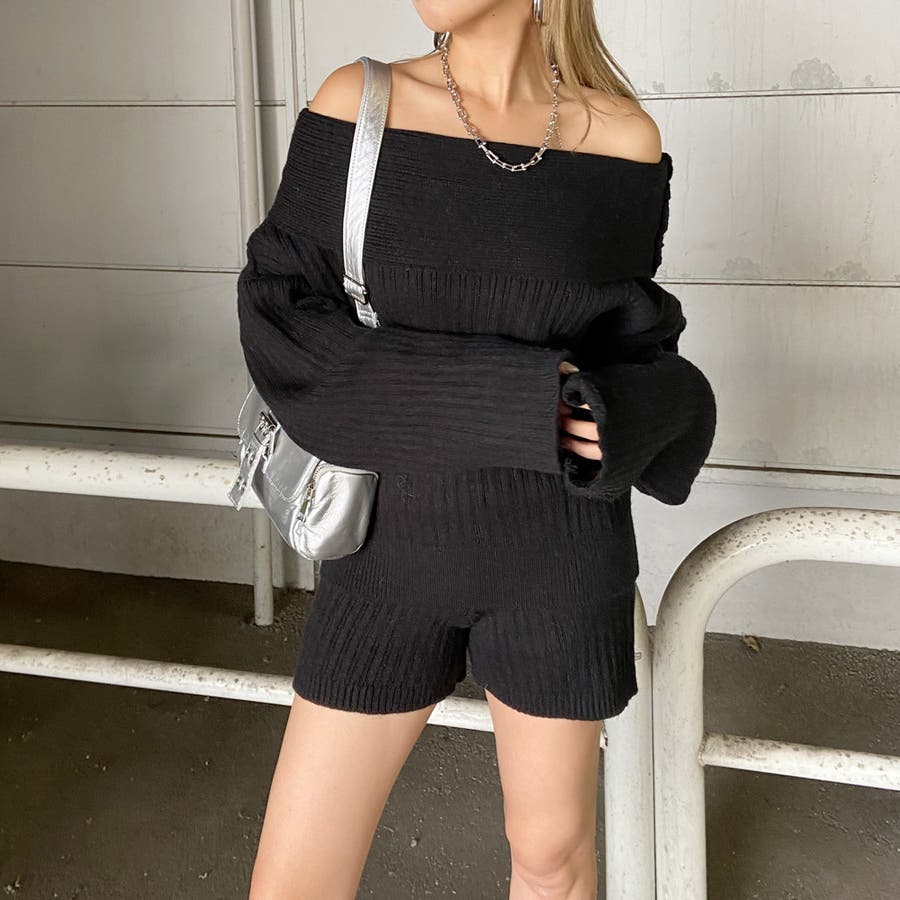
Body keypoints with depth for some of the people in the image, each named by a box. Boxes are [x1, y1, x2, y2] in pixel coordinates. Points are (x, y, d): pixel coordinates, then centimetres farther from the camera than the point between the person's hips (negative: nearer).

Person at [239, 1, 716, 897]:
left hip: (559, 554, 0)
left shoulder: (623, 139, -4)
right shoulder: (356, 105, -5)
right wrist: (507, 400, -18)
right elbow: (278, 318, -9)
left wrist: (609, 414, -18)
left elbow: (636, 341, 7)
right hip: (390, 543, 0)